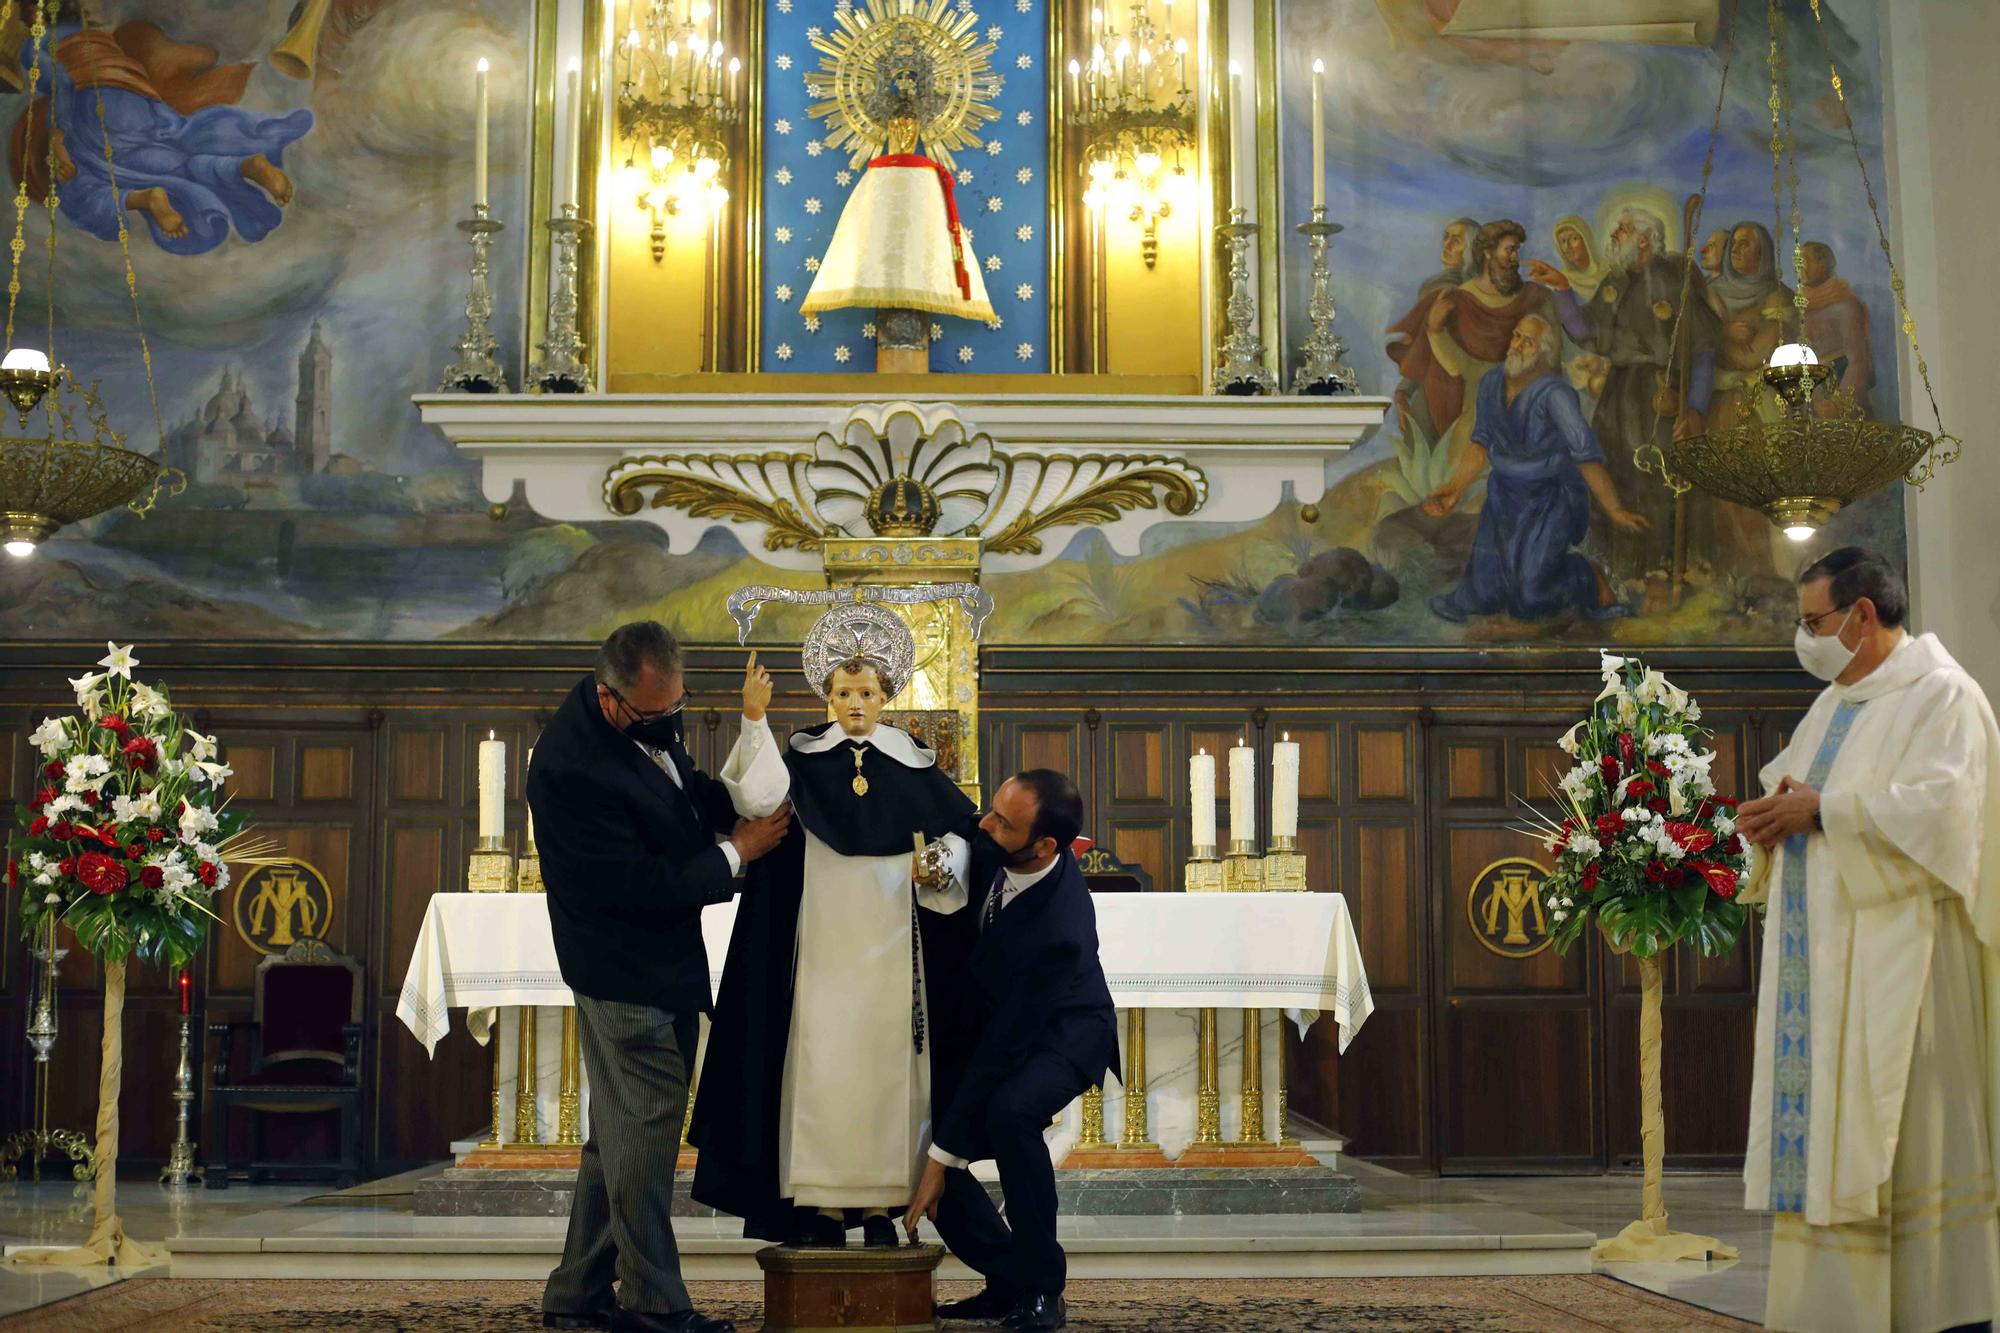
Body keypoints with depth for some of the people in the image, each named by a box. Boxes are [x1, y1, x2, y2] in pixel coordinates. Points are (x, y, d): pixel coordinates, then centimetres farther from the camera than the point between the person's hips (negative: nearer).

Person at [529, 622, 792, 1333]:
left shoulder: (650, 717, -1)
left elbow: (684, 788, 18)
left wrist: (739, 806, -2)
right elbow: (641, 886, -24)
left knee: (621, 1135, 16)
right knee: (643, 1134, -1)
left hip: (664, 958, 10)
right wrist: (735, 853, -14)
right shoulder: (571, 767, -28)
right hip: (627, 974, -10)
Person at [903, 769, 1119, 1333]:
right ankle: (1007, 1280, 9)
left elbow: (1002, 1049, -32)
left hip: (1064, 1032, -7)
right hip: (995, 1019, 8)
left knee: (1008, 1112, -38)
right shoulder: (1000, 852, -21)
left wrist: (943, 1157, -27)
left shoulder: (1059, 930, -37)